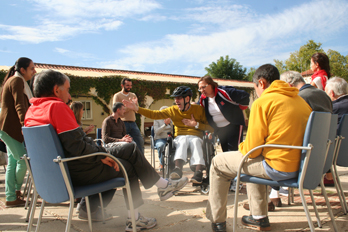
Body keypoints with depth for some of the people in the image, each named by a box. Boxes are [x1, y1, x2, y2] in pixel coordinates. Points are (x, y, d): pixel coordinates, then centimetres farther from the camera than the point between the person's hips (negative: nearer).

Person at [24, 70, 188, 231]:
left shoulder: (31, 111, 9)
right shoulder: (56, 106, -19)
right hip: (78, 172, -9)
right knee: (127, 166, 9)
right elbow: (76, 146, -25)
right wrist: (102, 155, -10)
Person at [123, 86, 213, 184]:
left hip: (196, 136, -1)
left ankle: (198, 172, -50)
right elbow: (154, 114, 5)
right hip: (180, 137, 1)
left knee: (195, 142, -36)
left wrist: (196, 124, -10)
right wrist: (137, 108, -2)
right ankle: (178, 168, -58)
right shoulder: (173, 110, 9)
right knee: (182, 141, -34)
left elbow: (210, 126, 3)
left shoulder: (199, 109, 3)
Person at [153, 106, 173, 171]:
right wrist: (165, 124, -11)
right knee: (161, 146, -39)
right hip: (160, 139, -2)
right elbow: (156, 132, -4)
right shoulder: (157, 120, 12)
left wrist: (170, 123, -6)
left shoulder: (171, 120, 21)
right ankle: (161, 164, -19)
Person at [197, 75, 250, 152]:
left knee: (234, 150, -12)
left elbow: (245, 95, -17)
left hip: (234, 125, -6)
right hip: (219, 129, 6)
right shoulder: (203, 99, -1)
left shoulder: (224, 92, -21)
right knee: (225, 151, 10)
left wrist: (241, 107, -5)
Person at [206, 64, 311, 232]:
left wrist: (241, 147, 11)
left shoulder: (263, 102, -12)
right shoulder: (301, 100, 11)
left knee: (218, 163, 9)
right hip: (299, 166, 8)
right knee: (254, 163, 35)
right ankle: (260, 218, 36)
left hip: (276, 168, -8)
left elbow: (252, 148, -13)